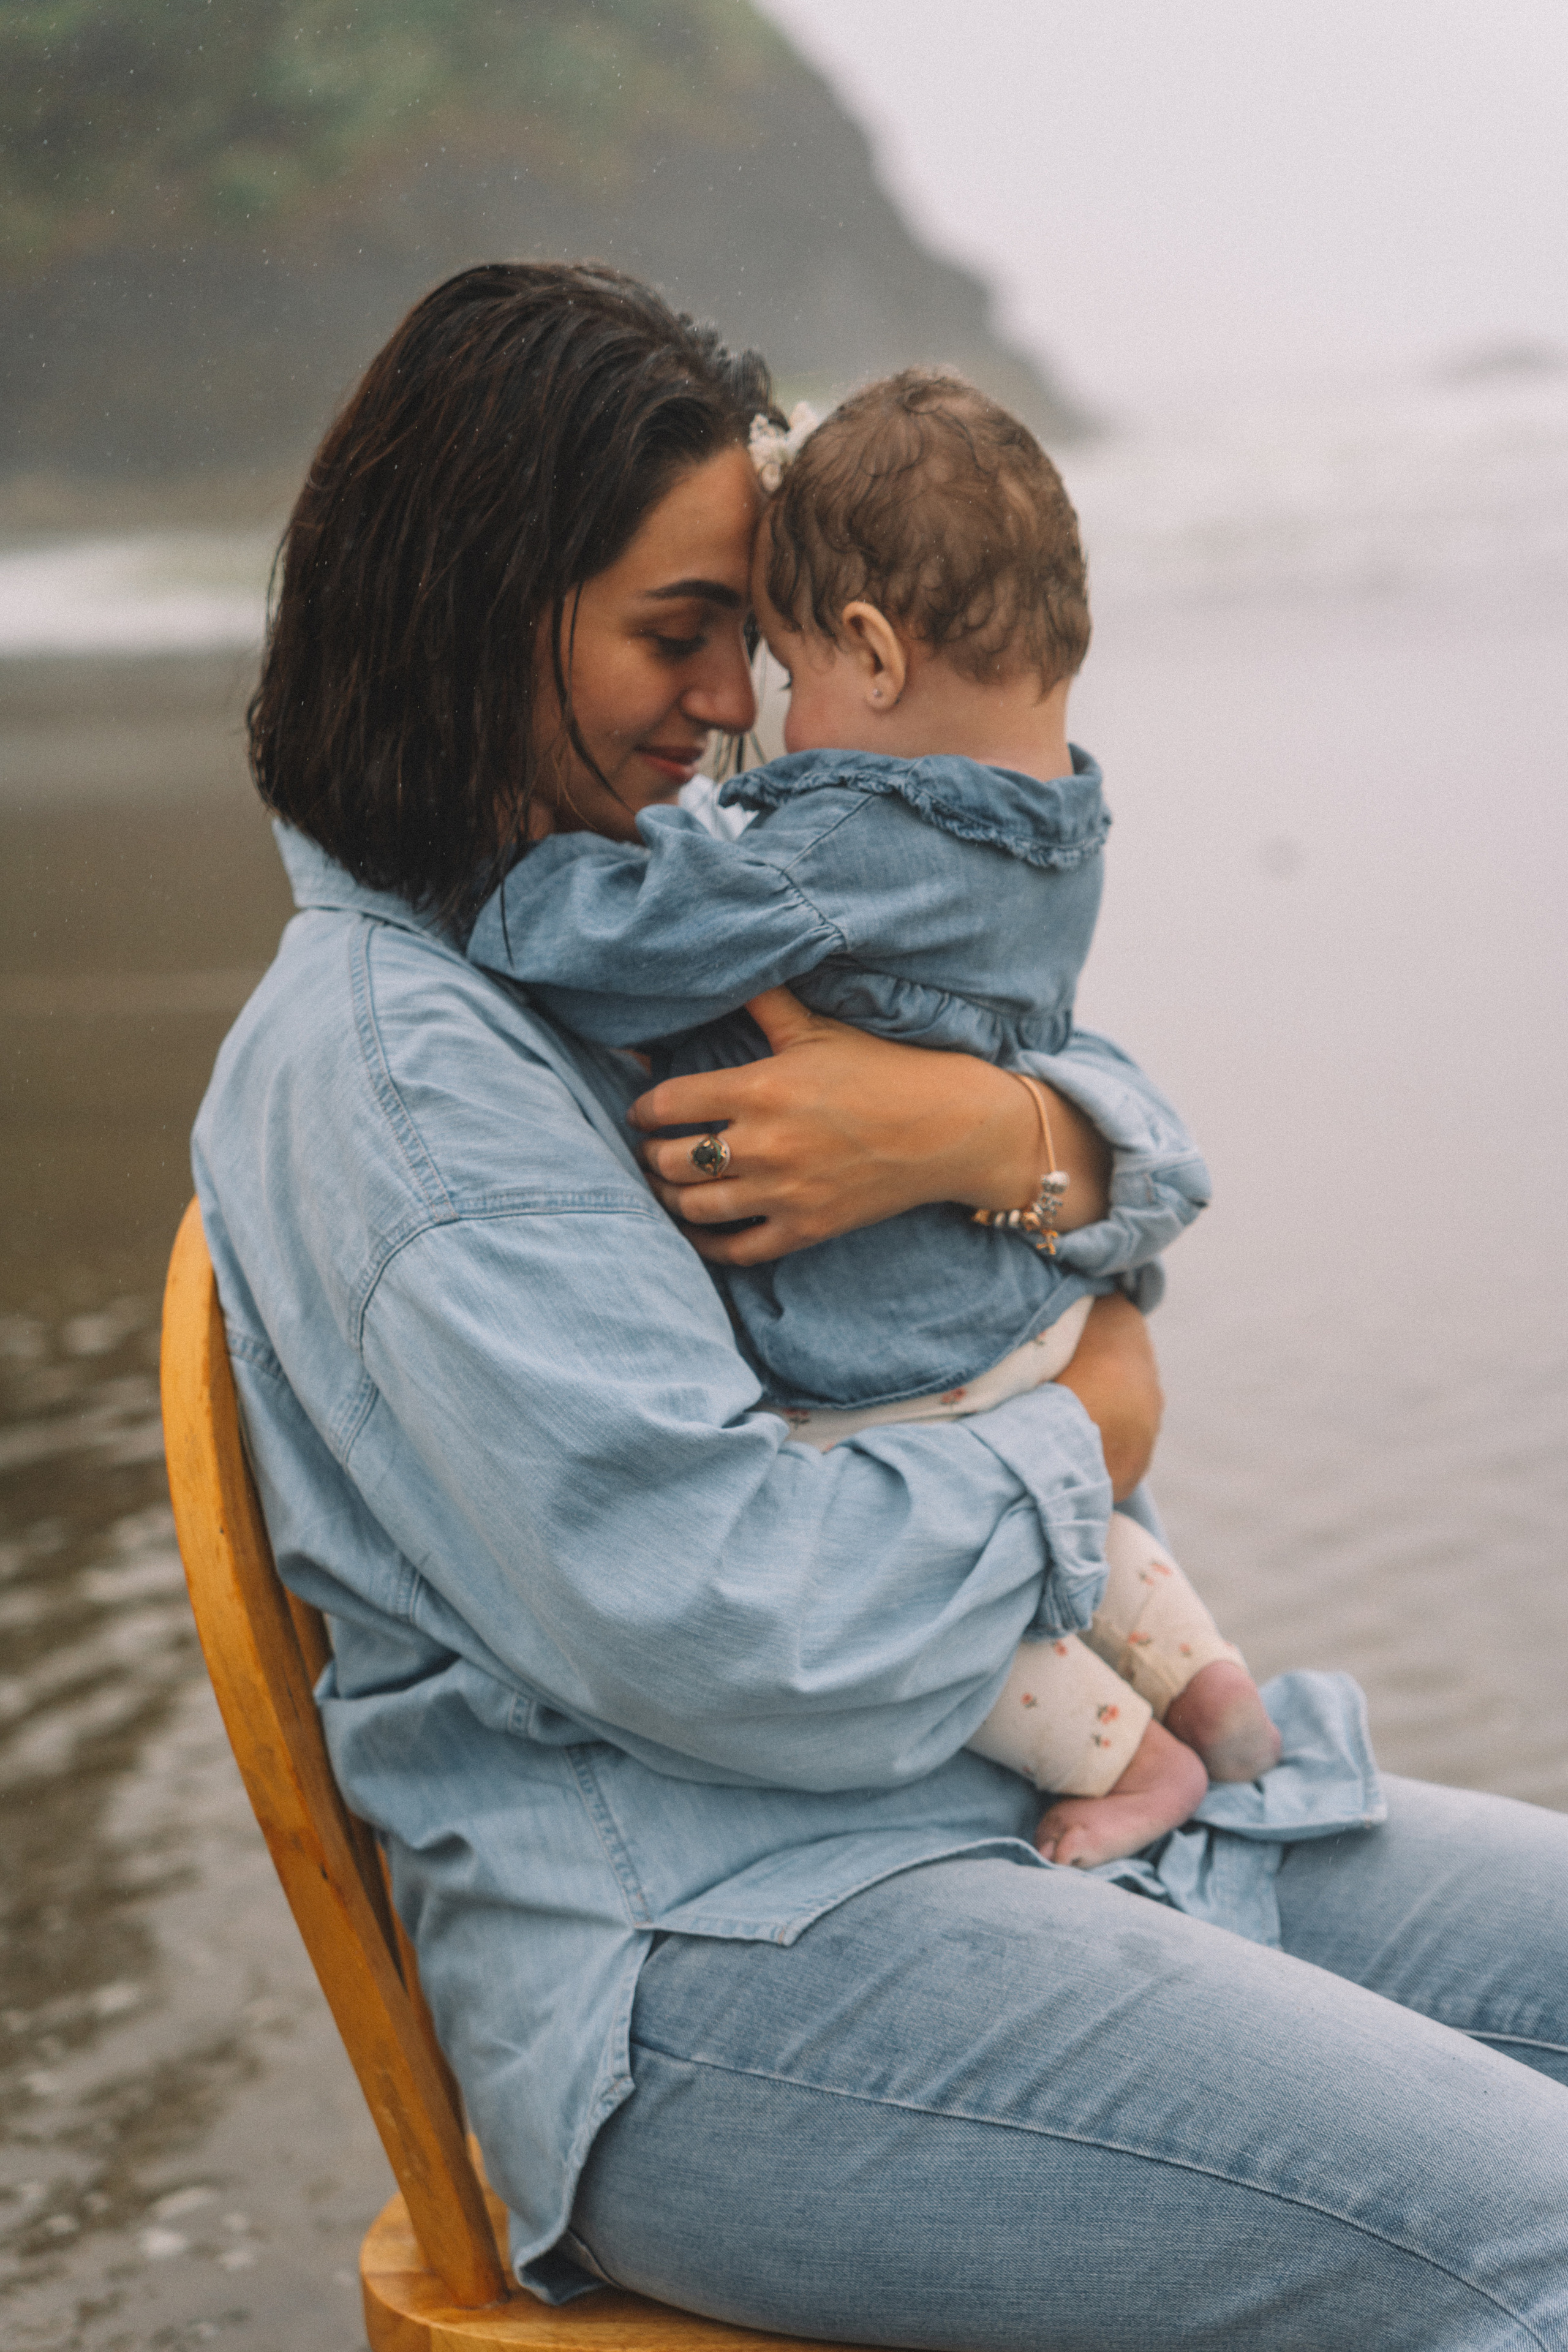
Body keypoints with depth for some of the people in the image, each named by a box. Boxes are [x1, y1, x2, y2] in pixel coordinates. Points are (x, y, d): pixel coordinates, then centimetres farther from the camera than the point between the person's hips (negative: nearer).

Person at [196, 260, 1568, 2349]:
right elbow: (723, 1616, -23)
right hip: (698, 1962, -9)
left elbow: (1141, 1141, 11)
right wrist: (1086, 1436, -6)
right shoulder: (383, 1061, -14)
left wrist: (984, 1128, -13)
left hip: (1006, 1805, 9)